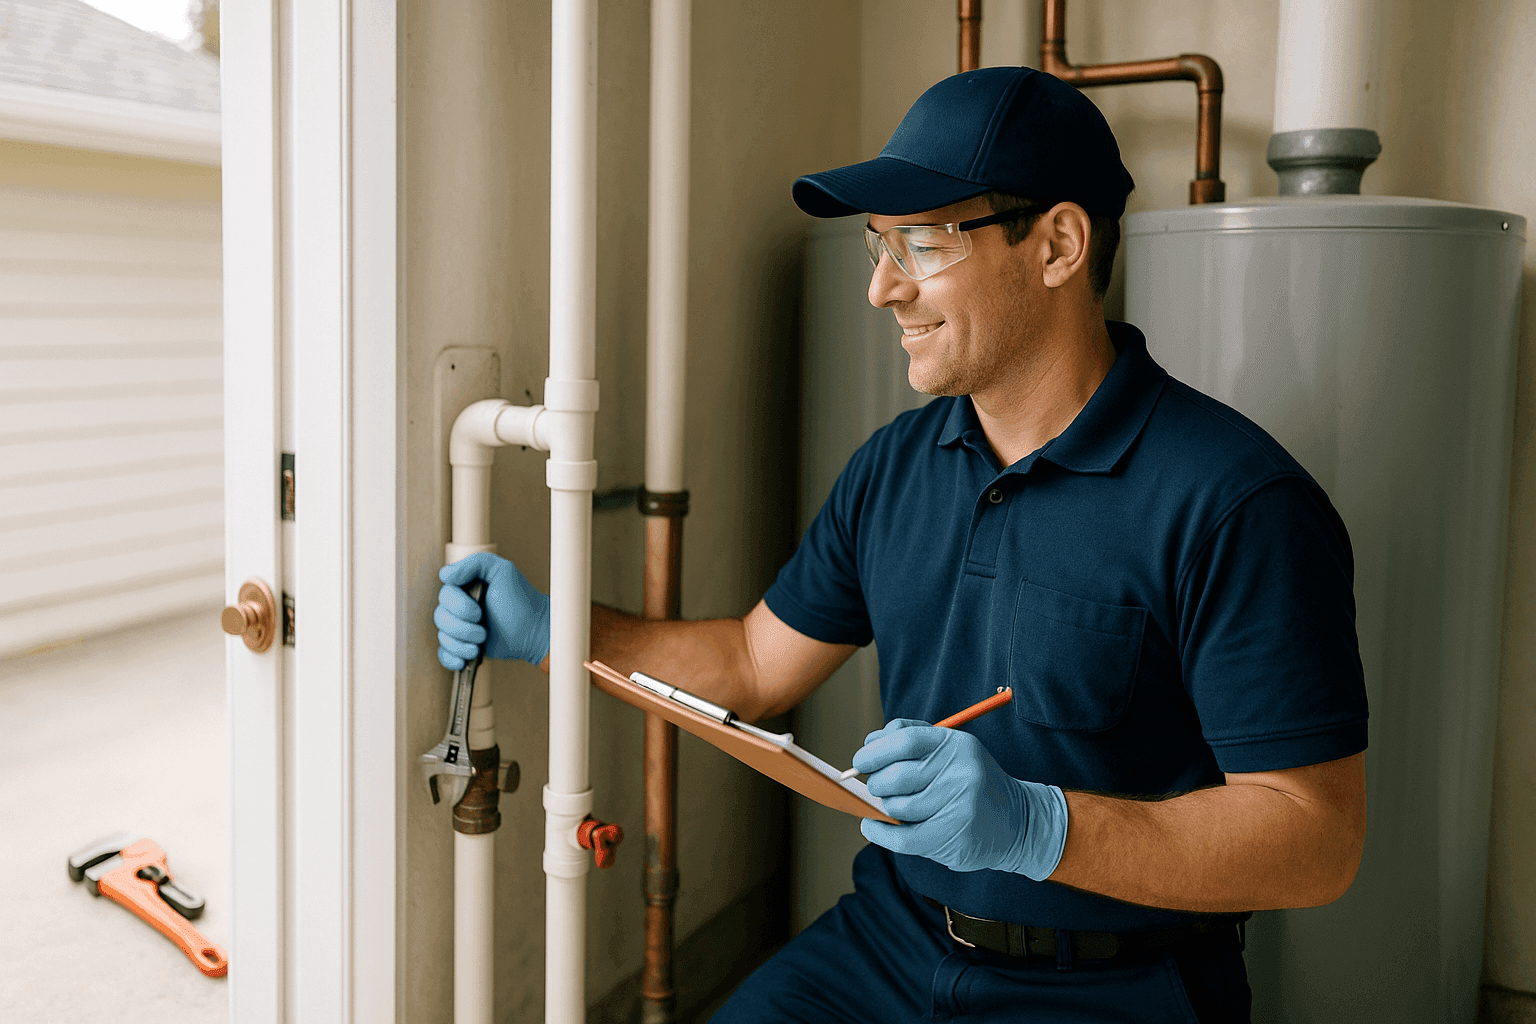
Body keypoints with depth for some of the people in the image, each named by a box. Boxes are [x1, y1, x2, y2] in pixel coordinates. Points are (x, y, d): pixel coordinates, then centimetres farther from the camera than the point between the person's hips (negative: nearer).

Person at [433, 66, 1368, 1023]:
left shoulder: (1236, 503, -17)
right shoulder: (896, 464, 5)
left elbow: (1318, 839, -19)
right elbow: (758, 663, 16)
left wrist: (1034, 827, -31)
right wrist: (548, 629, 8)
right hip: (890, 940, 5)